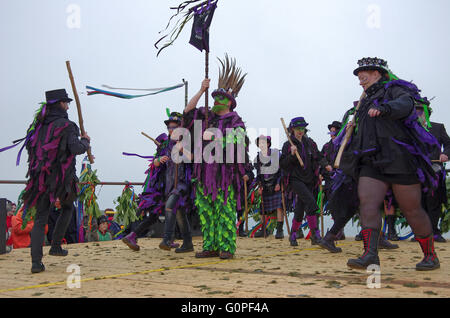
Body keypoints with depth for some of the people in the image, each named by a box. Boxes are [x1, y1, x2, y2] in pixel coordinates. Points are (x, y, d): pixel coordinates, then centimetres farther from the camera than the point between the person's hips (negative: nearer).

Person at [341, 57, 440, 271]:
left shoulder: (396, 90, 2)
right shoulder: (367, 101, 24)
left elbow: (406, 105, -24)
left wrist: (384, 108, -42)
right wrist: (353, 129, 18)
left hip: (400, 159, -7)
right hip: (373, 162, 7)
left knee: (411, 209, -1)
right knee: (367, 202, -14)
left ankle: (430, 256, 16)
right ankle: (370, 255, -20)